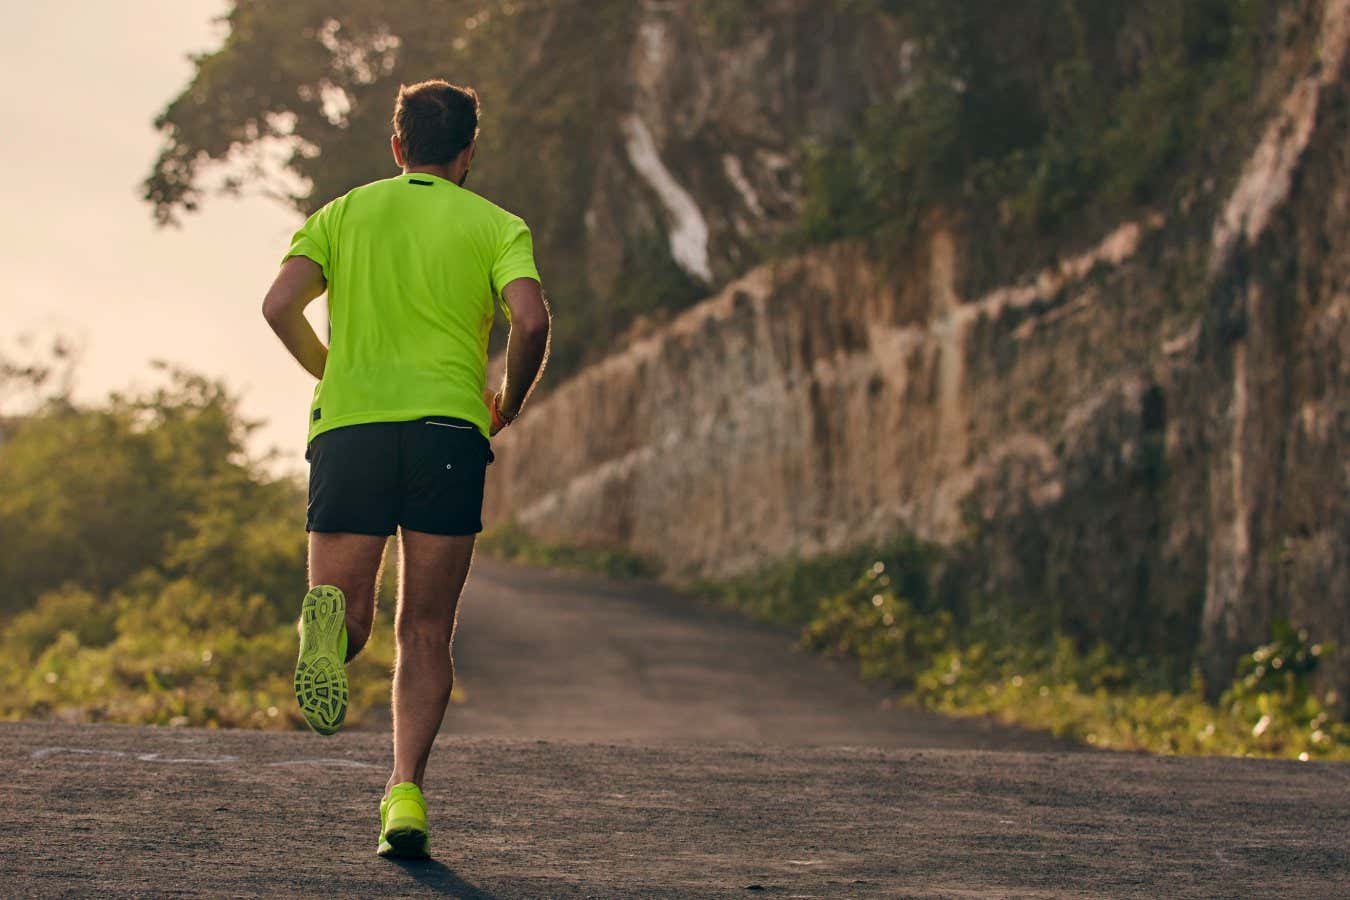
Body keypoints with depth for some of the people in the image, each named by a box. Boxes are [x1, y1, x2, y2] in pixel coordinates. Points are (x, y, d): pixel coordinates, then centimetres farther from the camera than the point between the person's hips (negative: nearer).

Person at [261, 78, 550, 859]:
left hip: (349, 426, 1)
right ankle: (407, 793, -6)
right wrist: (508, 406, 10)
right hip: (447, 428, -1)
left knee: (350, 626, 6)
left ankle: (332, 621, -31)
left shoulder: (344, 214, 15)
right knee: (426, 635, 7)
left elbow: (280, 306, 0)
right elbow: (531, 318, -8)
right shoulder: (495, 225, 10)